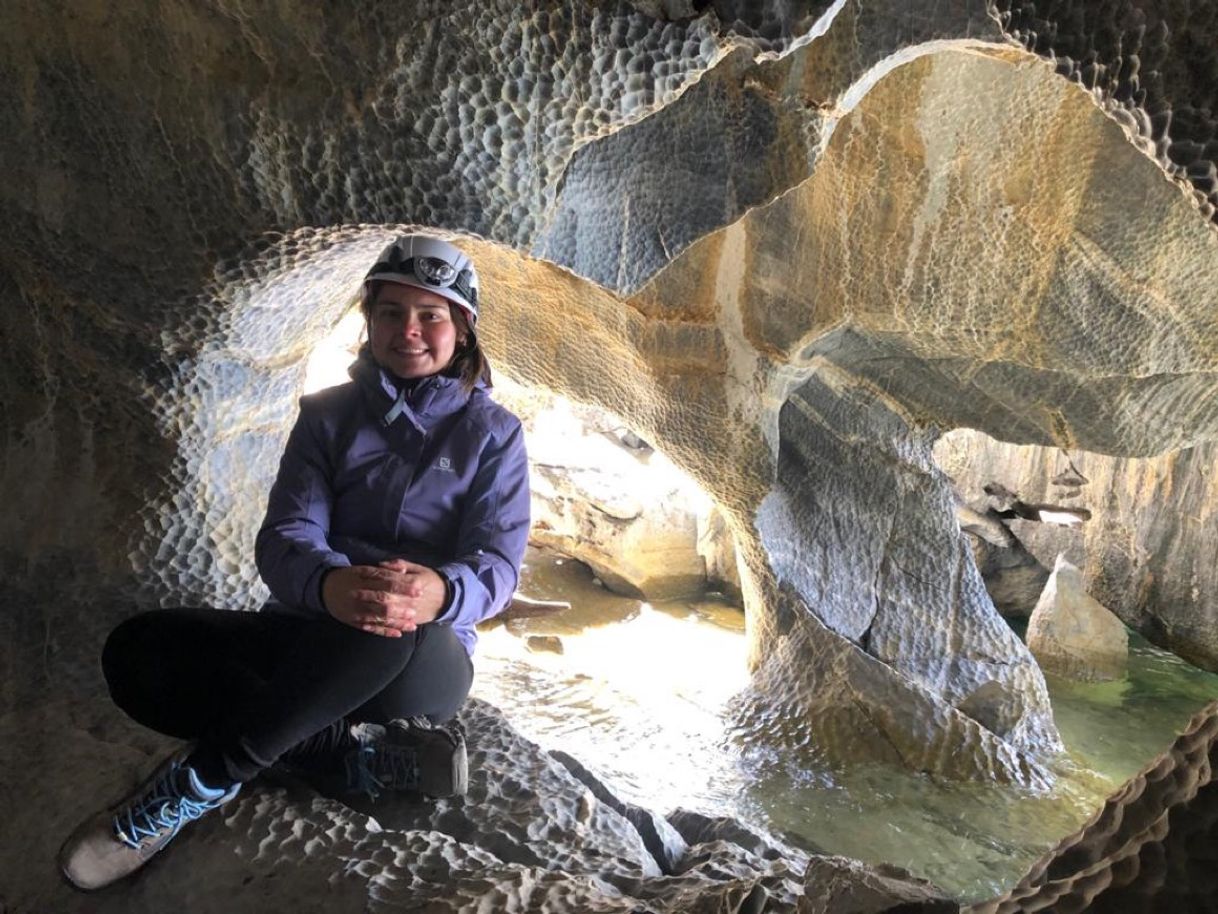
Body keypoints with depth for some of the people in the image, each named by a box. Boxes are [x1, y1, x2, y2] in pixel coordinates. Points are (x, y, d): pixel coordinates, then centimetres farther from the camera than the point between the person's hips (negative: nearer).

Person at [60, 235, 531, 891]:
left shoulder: (492, 431, 1)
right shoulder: (328, 414, 7)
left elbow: (497, 564, -10)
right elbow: (286, 537, -8)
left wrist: (441, 593, -37)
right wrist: (327, 584, -35)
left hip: (422, 662, -3)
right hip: (308, 634, 3)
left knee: (390, 630, -39)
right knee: (137, 649, -21)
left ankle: (200, 782, -21)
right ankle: (370, 755, -23)